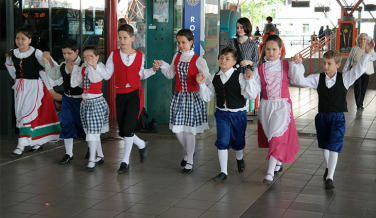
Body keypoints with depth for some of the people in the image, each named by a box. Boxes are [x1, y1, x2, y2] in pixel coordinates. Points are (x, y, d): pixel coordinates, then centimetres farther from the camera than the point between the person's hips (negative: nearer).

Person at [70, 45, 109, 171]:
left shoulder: (100, 67, -7)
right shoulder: (82, 69, 8)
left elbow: (95, 79, -27)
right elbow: (74, 84, 2)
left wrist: (93, 66, -31)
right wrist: (73, 70, 2)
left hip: (97, 102, -6)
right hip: (85, 102, 6)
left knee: (93, 131, -8)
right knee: (91, 131, 13)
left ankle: (92, 160, -6)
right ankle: (100, 155, 27)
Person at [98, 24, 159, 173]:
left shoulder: (140, 56, 2)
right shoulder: (114, 55, 1)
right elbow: (107, 74, 0)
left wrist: (152, 70, -1)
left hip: (135, 94, -2)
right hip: (120, 95, 2)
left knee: (128, 128, -11)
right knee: (122, 131, 6)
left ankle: (125, 161, 1)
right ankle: (141, 145, 36)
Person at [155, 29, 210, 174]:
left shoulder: (198, 60, -9)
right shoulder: (176, 57, 7)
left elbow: (207, 77, -9)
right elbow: (171, 75, 15)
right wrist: (163, 65, -1)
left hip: (192, 96, -5)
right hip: (178, 96, 5)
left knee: (189, 129, 0)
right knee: (177, 129, 7)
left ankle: (189, 162, 13)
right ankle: (188, 152, 35)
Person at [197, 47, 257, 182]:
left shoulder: (240, 77, -13)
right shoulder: (214, 78, 0)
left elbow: (251, 96, -18)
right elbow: (207, 97, 6)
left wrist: (248, 81, -29)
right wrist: (202, 84, -6)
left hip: (238, 114, -2)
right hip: (222, 114, 2)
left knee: (238, 141, 14)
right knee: (222, 141, -7)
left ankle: (239, 158, 49)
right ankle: (223, 172, 2)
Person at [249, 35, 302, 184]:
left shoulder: (286, 66, -1)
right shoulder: (260, 69, 2)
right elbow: (254, 91, -3)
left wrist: (296, 64, -29)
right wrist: (249, 80, -20)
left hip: (282, 106, -3)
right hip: (266, 106, 3)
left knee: (278, 136, -12)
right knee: (270, 136, 13)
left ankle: (270, 172, -14)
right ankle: (278, 163, 35)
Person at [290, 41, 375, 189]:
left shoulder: (344, 78, -4)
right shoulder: (318, 79, -2)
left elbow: (359, 69, -9)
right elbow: (300, 81, -9)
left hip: (338, 117, -3)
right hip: (322, 117, 3)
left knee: (334, 147, -9)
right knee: (324, 146, 17)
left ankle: (329, 177, -5)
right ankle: (329, 167, 43)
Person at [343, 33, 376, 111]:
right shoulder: (355, 49, 0)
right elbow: (349, 60, 5)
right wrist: (345, 70, 3)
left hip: (366, 72, 2)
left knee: (363, 88, 7)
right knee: (357, 87, -12)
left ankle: (361, 104, 21)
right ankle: (358, 105, -9)